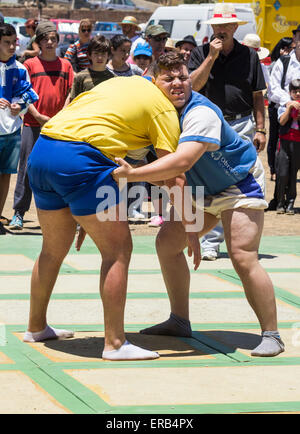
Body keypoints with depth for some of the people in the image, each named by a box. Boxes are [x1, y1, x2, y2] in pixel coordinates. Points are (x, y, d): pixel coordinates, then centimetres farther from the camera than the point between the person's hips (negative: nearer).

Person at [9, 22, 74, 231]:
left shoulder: (65, 65, 10)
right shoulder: (30, 64, 4)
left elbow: (70, 94, 9)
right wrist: (38, 116, -11)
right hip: (33, 124, -2)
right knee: (27, 167, -2)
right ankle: (19, 213, 2)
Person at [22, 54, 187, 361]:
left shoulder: (121, 82, 26)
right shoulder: (165, 109, 5)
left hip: (40, 151, 8)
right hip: (78, 159, -8)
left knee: (54, 248, 23)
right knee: (118, 250, 1)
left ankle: (36, 327, 37)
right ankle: (114, 344, 0)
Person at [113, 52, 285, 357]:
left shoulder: (201, 113, -33)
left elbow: (182, 162, -48)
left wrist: (132, 174, -54)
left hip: (240, 183, -8)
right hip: (201, 190, 8)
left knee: (243, 258, -19)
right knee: (167, 242, 2)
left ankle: (271, 335, -10)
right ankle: (180, 321, 16)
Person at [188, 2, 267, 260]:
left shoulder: (249, 56, 8)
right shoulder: (201, 53, 7)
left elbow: (257, 96, 10)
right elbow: (193, 85, -8)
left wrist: (260, 129, 3)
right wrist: (212, 56, -12)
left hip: (242, 125, 0)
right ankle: (211, 243, 2)